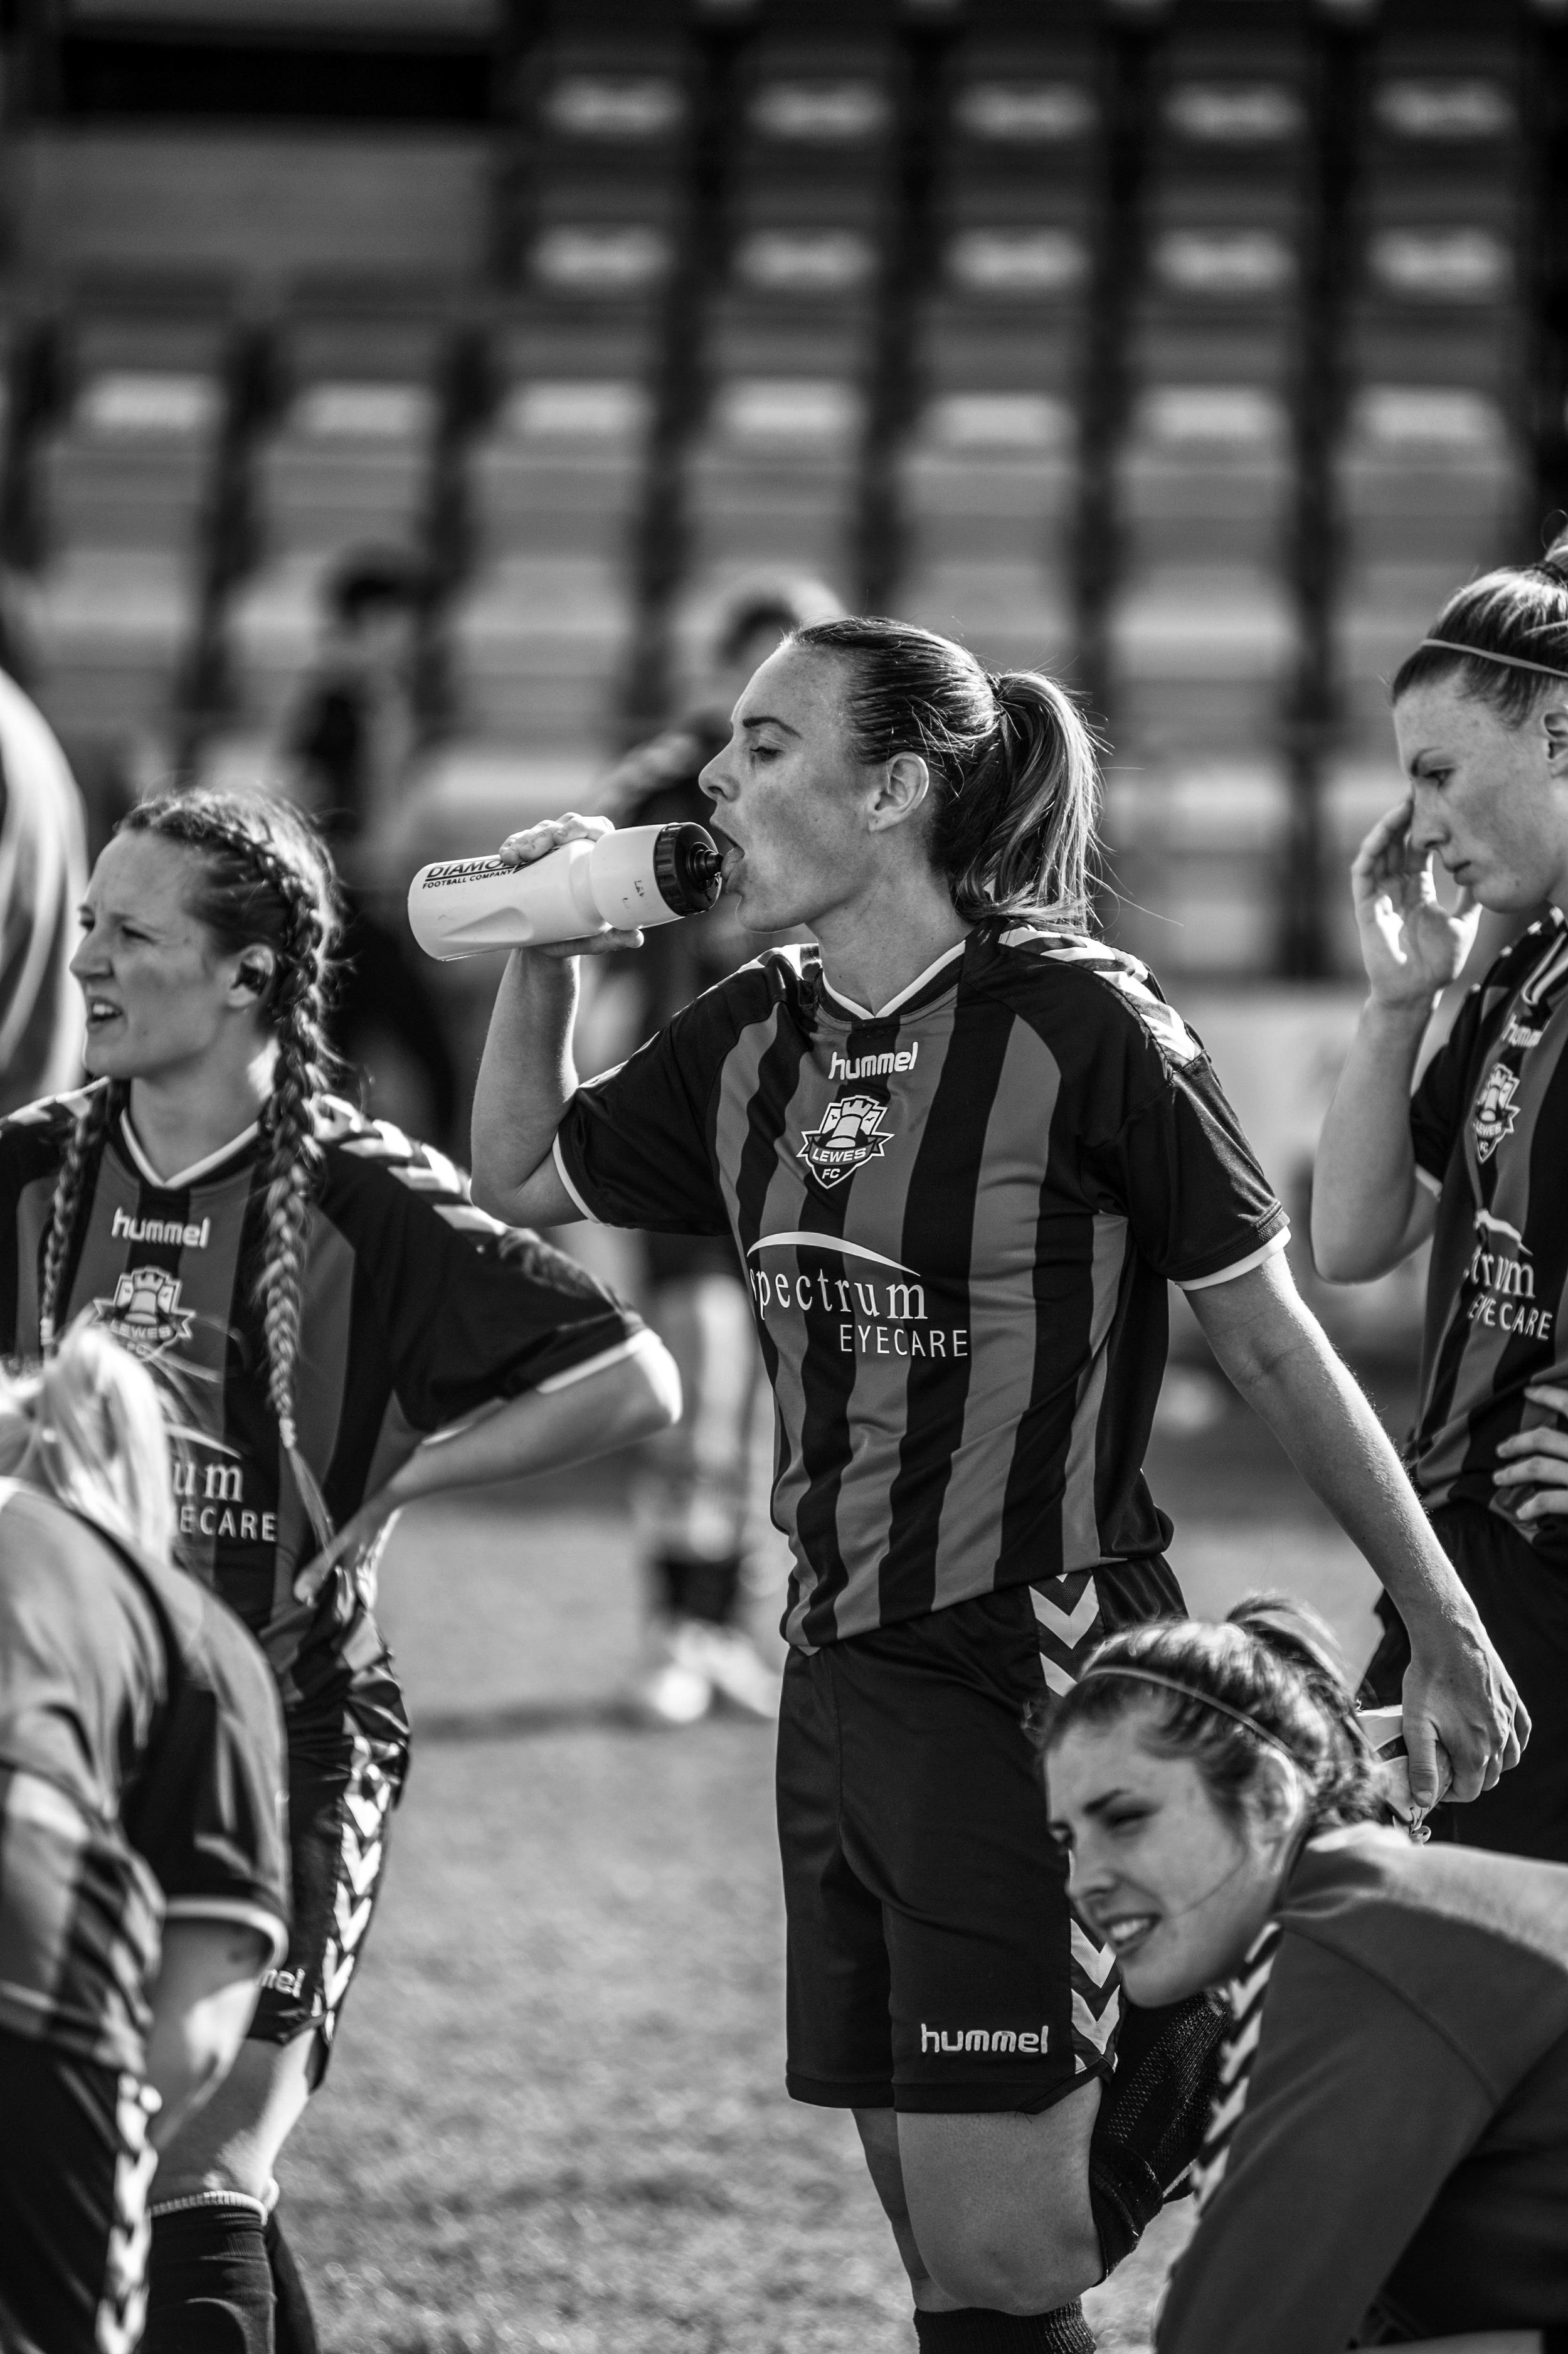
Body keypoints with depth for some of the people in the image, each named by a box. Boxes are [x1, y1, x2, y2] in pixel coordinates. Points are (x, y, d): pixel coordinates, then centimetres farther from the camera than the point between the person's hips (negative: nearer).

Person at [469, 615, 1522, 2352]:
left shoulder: (1075, 1025, -12)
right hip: (839, 1682, 7)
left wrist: (1446, 1638, -3)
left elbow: (1276, 1349, -6)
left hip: (1035, 1683, -7)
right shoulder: (754, 1042, 7)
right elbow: (516, 1172, 23)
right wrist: (542, 951, 8)